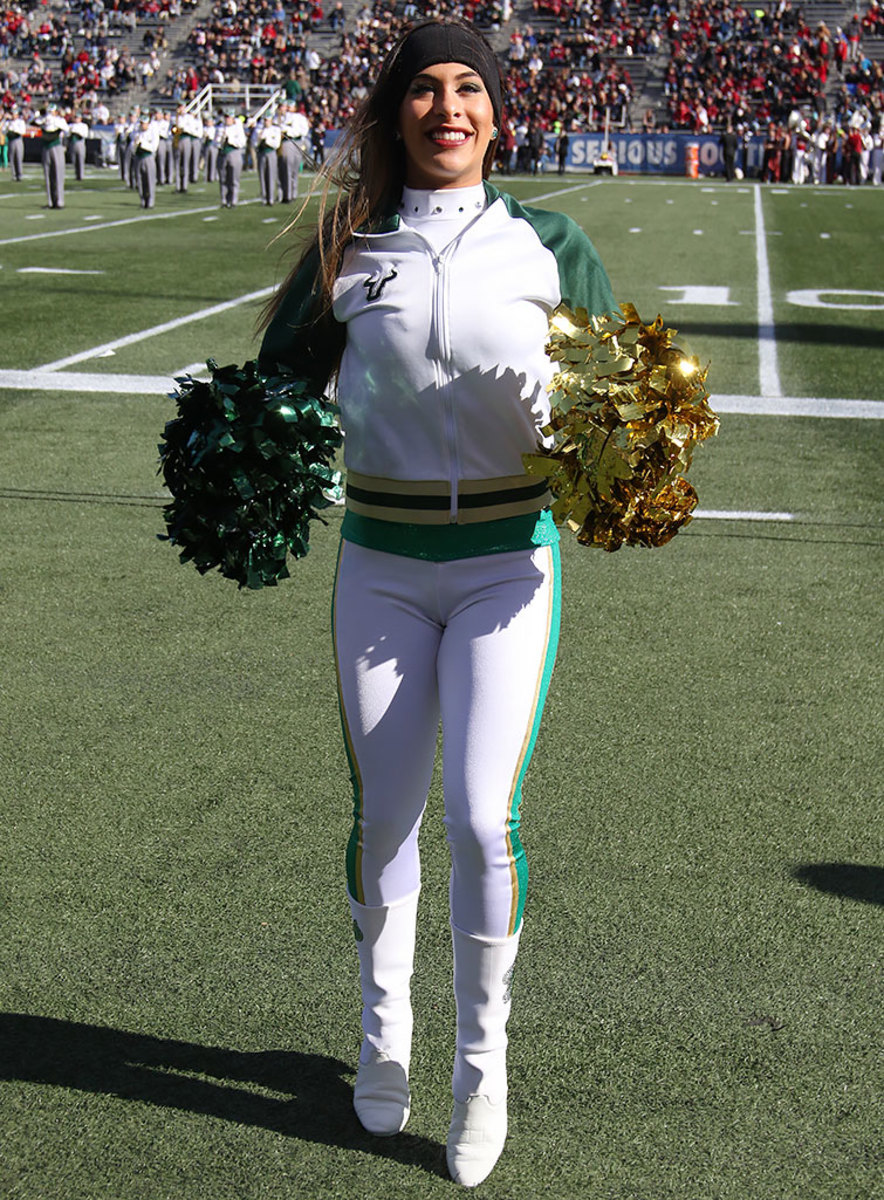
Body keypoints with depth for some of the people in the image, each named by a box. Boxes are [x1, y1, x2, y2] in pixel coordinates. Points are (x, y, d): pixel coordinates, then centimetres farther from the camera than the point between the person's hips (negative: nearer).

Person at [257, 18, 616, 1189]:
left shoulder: (548, 244, -1)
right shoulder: (349, 248, 2)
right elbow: (280, 375, 7)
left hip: (508, 563, -1)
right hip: (382, 566, 2)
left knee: (482, 819, -8)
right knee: (383, 813, 10)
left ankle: (483, 1059, 14)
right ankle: (384, 1031, 33)